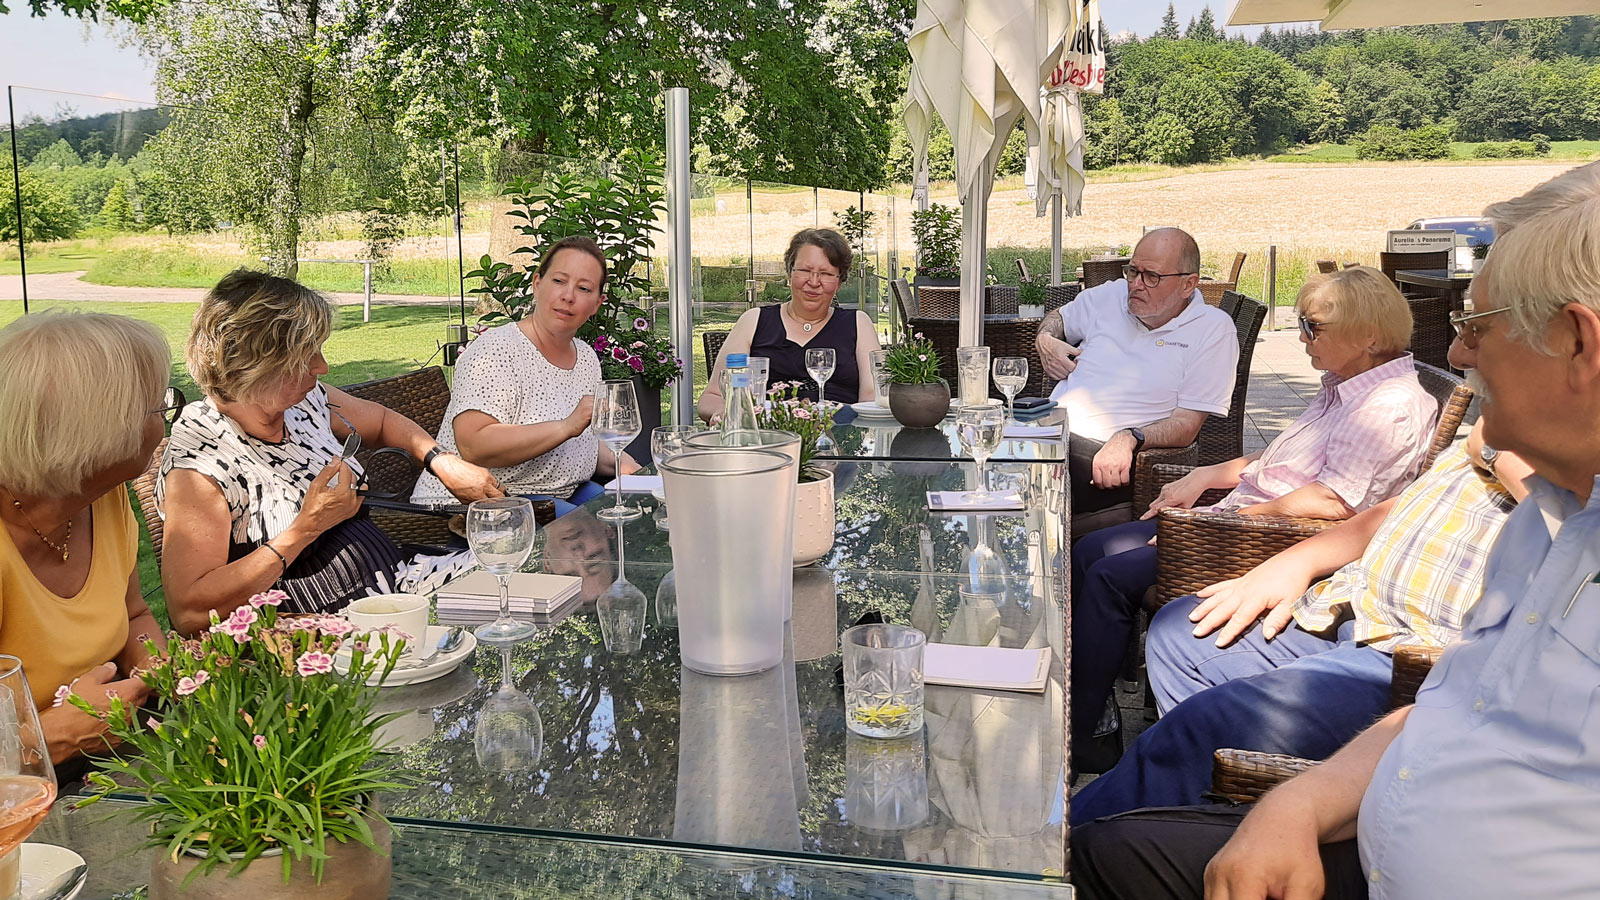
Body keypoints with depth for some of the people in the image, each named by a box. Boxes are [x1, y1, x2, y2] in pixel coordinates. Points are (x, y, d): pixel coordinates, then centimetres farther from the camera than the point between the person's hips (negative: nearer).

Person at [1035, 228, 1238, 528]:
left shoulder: (1213, 329, 2)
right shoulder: (1110, 296, 17)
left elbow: (1187, 424, -4)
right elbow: (1058, 317, 39)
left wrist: (1129, 439, -22)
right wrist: (1045, 340, 14)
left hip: (1112, 457, -6)